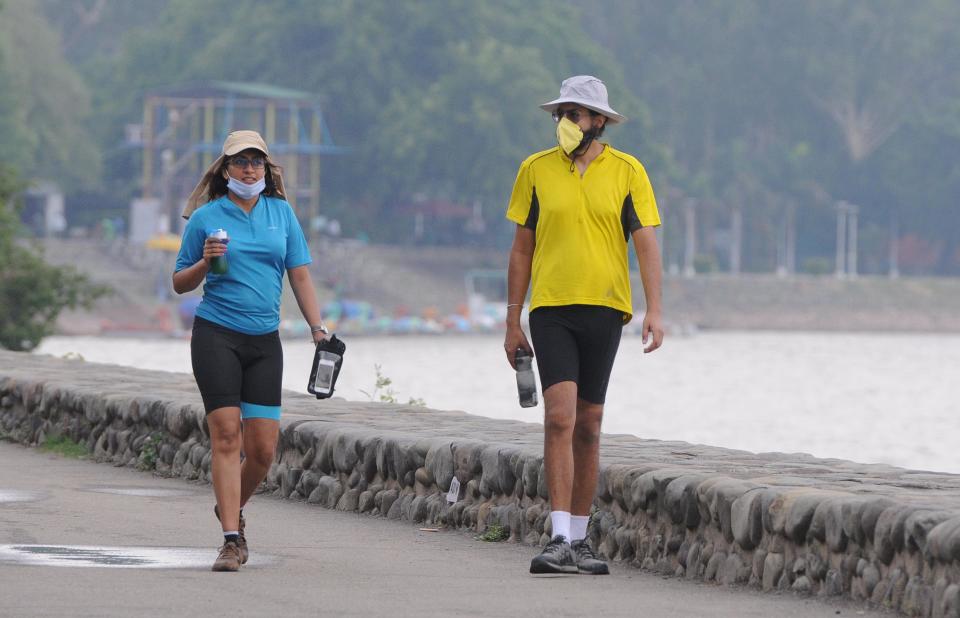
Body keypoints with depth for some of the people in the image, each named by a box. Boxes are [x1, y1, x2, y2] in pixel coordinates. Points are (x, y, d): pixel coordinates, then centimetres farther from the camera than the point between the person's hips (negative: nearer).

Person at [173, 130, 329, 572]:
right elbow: (180, 284, 8)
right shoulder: (206, 217, 2)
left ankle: (231, 508, 28)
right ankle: (231, 539, -12)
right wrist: (204, 262, -12)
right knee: (226, 435, -12)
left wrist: (318, 328, 3)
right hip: (216, 336, -3)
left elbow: (299, 275, 12)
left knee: (263, 447, -1)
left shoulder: (281, 213, 10)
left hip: (265, 340, 3)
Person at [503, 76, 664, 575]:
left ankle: (580, 538, 16)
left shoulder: (627, 172, 3)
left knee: (588, 426, 7)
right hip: (551, 309, -1)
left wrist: (654, 310, -12)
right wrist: (512, 322, 7)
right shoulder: (536, 170, 5)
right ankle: (560, 540, -19)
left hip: (605, 309, 1)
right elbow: (522, 249, 9)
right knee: (560, 417, -14)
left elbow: (646, 243, 0)